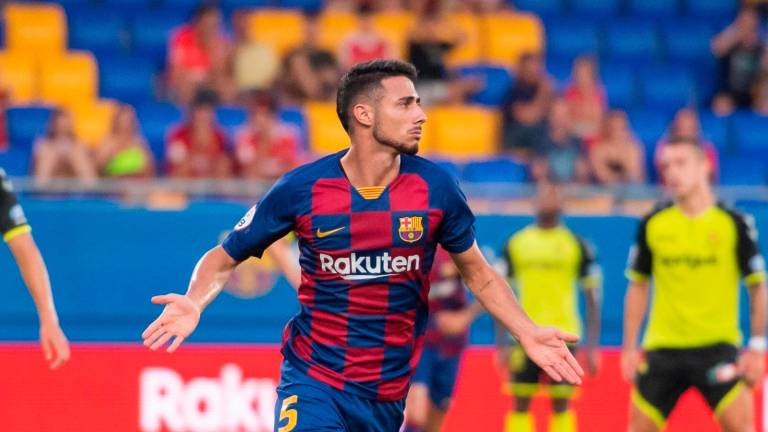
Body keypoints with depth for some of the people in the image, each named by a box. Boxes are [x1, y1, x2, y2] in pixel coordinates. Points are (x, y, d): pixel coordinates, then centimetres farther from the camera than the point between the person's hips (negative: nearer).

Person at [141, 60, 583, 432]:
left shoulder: (435, 187, -4)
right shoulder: (300, 189, -10)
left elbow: (478, 272, 11)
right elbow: (224, 257, 1)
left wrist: (527, 333, -2)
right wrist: (195, 302, -19)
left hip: (393, 393, 3)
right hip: (315, 384, -3)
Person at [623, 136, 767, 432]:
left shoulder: (735, 224, -3)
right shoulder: (652, 224, 4)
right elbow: (638, 287, 12)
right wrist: (630, 347, 8)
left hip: (717, 346, -3)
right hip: (662, 349, 3)